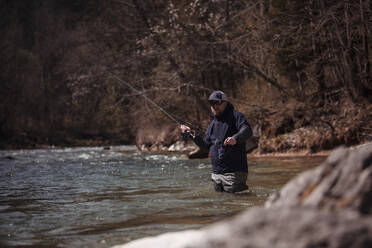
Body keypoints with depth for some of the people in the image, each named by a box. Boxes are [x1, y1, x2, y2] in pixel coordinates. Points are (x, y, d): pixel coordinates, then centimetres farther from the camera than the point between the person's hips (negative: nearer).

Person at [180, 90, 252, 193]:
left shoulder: (235, 115, -3)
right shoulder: (213, 123, 20)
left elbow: (247, 130, -21)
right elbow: (206, 144, 24)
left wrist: (235, 138, -41)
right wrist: (191, 134, 17)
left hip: (234, 172, -7)